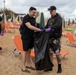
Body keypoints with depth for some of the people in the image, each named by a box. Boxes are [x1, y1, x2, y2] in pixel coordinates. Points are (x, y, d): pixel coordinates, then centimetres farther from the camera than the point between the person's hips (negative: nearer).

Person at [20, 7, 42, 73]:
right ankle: (23, 67, 8)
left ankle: (28, 64, 26)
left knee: (29, 51, 13)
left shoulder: (33, 19, 9)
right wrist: (39, 30, -32)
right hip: (25, 37, -7)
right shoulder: (26, 18, -15)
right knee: (25, 51, -1)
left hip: (31, 37, 7)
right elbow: (29, 26, -29)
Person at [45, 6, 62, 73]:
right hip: (50, 38, 6)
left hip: (56, 38, -6)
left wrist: (50, 28, -40)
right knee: (50, 52, 8)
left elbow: (57, 25, -26)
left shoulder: (58, 18, -6)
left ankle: (59, 67, 13)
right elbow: (47, 27, 18)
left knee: (57, 53, -3)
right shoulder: (50, 19, 16)